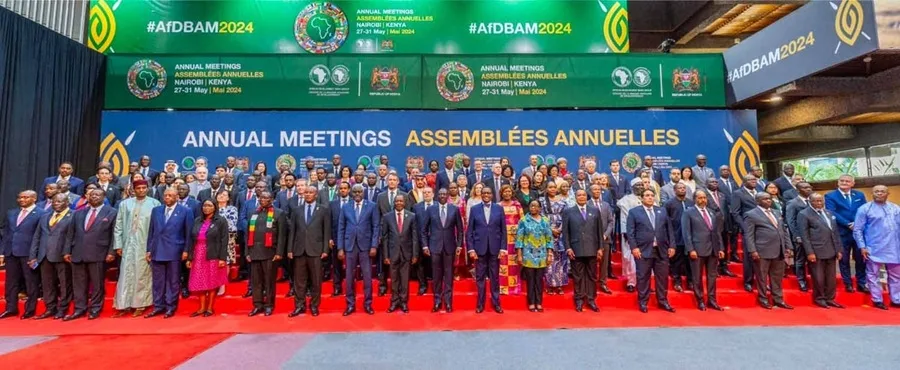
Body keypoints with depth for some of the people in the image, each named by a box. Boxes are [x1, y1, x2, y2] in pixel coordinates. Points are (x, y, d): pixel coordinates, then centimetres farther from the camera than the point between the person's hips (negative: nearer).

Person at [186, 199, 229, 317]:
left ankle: (210, 308, 15)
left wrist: (222, 258, -15)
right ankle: (202, 308, 19)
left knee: (212, 283, 4)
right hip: (198, 257, 4)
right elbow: (192, 240, 11)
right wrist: (189, 257, 5)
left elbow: (224, 240, -9)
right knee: (200, 283, 8)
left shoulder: (221, 221, -4)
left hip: (213, 257, -4)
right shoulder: (197, 221, 10)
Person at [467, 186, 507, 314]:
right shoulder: (474, 209, 3)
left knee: (495, 277, 9)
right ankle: (480, 304, 20)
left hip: (495, 248, 0)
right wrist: (471, 249, -6)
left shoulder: (499, 208, 4)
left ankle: (496, 303, 22)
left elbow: (503, 230, 3)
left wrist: (503, 248, -4)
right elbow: (469, 231, 1)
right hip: (479, 248, 0)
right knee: (480, 277, 8)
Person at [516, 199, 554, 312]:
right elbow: (519, 238, -3)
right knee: (530, 280, 4)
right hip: (528, 255, -2)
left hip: (541, 256, 2)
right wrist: (519, 255, -8)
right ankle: (531, 303, 14)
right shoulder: (523, 220, -1)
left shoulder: (545, 220, 6)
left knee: (539, 280, 7)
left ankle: (539, 303, 17)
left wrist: (550, 254, 0)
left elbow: (549, 238, 6)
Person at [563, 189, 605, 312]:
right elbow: (565, 232, 0)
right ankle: (579, 300, 16)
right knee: (578, 276, 6)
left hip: (592, 249, 2)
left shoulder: (595, 211, 9)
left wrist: (600, 248, 2)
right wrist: (568, 248, -8)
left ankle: (591, 300, 19)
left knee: (592, 276, 9)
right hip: (576, 250, -2)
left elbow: (600, 230, 7)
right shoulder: (568, 212, 3)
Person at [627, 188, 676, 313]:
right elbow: (630, 232, -5)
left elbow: (669, 230, 11)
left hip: (661, 250, 4)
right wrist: (634, 247, -13)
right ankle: (643, 302, 15)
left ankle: (663, 301, 25)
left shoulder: (662, 211, 13)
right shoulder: (634, 212, 0)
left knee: (663, 277, 11)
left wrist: (672, 246, 3)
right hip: (643, 250, -4)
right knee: (643, 277, 3)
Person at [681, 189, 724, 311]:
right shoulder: (688, 213, -2)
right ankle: (700, 301, 14)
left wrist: (720, 248, 9)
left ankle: (711, 300, 22)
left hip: (713, 249, 5)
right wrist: (690, 249, -15)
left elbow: (717, 231, 16)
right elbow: (686, 233, -8)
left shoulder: (712, 212, 15)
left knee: (712, 276, 11)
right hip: (697, 250, -5)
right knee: (697, 277, 3)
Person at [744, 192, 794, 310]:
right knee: (762, 277, 4)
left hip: (779, 251, 6)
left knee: (777, 277, 13)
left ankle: (778, 300, 24)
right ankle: (763, 299, 16)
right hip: (762, 252, -6)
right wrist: (753, 251, -16)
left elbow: (784, 230, 20)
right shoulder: (751, 214, -4)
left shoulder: (776, 213, 18)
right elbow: (748, 235, -9)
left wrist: (788, 247, 12)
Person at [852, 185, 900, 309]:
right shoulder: (865, 209, -6)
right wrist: (862, 247, -10)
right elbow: (857, 230, -6)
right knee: (873, 275, 5)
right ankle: (877, 300, 15)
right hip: (874, 249, -4)